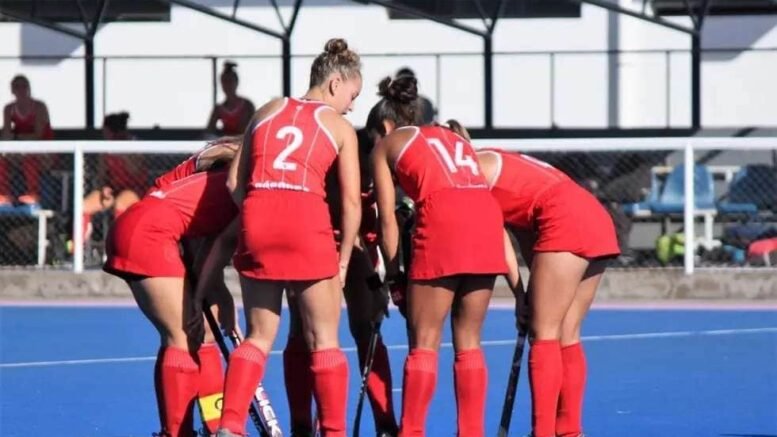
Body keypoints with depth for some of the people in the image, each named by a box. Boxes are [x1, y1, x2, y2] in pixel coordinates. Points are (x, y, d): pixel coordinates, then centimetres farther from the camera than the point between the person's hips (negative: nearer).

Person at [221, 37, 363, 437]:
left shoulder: (267, 111, 20)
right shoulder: (341, 127, 11)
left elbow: (235, 183, 16)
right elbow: (351, 202, 4)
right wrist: (343, 260, 10)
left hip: (257, 215, 3)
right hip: (306, 218, -3)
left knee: (259, 336, 14)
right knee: (324, 340, 7)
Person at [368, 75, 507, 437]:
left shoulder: (386, 146, 20)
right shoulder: (454, 138, 32)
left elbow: (388, 219, 13)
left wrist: (393, 272, 20)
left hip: (443, 219, -5)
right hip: (488, 217, 5)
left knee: (424, 343, 2)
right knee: (468, 342, 13)